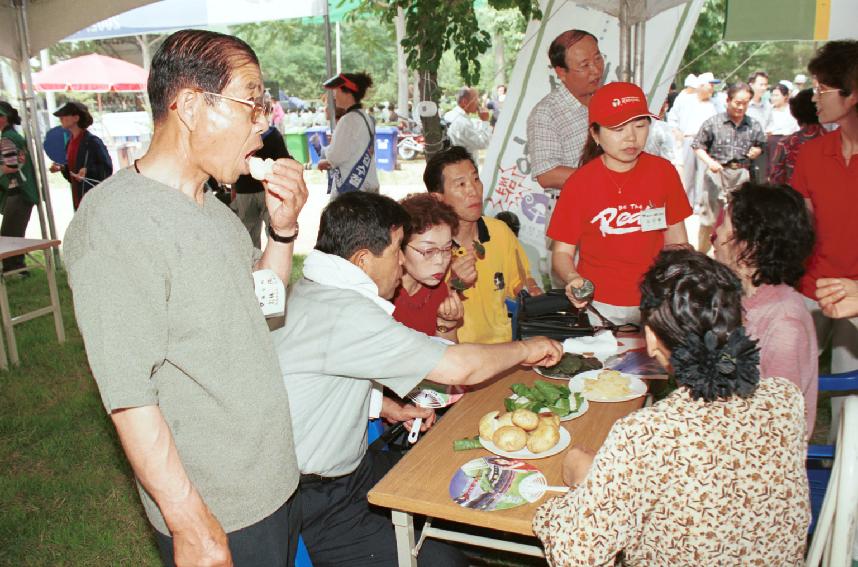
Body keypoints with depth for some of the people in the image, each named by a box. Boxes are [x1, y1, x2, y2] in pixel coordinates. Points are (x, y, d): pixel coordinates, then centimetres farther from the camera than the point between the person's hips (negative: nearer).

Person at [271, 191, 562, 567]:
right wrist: (524, 349, -8)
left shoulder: (312, 292, 6)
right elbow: (458, 367, -25)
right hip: (312, 504, -10)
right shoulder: (344, 312, -26)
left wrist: (386, 406, 8)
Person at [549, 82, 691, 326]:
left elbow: (677, 241, 8)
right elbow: (562, 252, -4)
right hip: (598, 304, -2)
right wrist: (573, 279, -24)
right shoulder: (579, 183, -7)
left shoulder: (663, 171, 0)